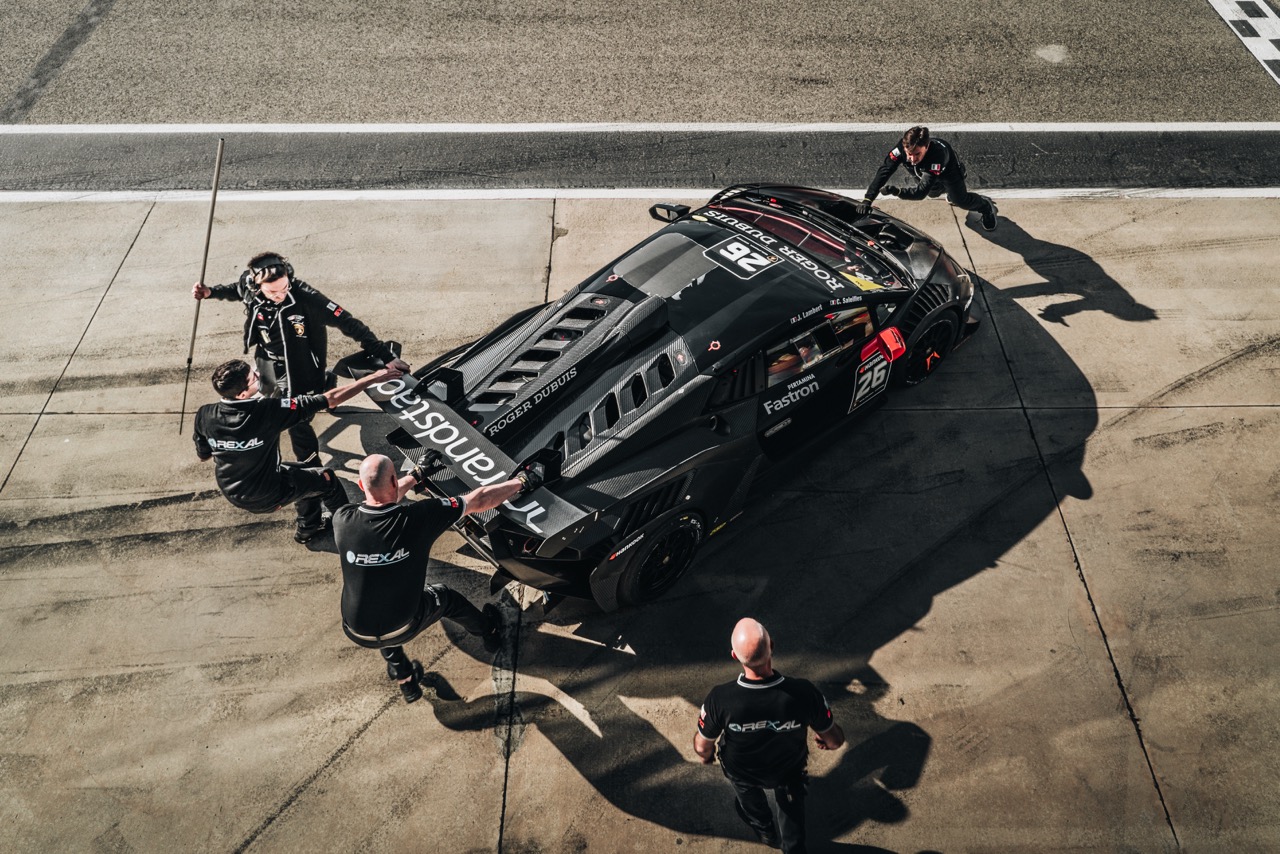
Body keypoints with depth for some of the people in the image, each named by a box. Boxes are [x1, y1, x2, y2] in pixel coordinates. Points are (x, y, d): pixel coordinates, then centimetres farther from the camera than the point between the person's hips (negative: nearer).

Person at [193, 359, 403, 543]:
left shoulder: (204, 416, -20)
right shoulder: (267, 411, -34)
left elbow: (203, 455, 0)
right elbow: (331, 399, -30)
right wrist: (373, 378, -23)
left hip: (231, 492, 6)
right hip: (266, 497, -6)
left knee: (309, 474, 27)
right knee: (327, 479, 18)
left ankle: (308, 528, 46)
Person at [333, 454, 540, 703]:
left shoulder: (342, 521, -19)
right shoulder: (419, 516, -26)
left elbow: (379, 499, 6)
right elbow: (479, 500, -12)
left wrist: (414, 476, 23)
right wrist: (521, 482, 6)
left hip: (357, 633, 2)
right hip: (403, 629, -2)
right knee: (443, 598, 29)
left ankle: (405, 680, 48)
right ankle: (490, 633, 54)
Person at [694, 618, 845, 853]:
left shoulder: (720, 699, -41)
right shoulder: (803, 692, -40)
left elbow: (702, 746, -20)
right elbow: (836, 740, -20)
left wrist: (706, 755, 5)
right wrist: (825, 741, 5)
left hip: (741, 771, 1)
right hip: (789, 769, -1)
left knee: (749, 797, 36)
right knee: (790, 802, 33)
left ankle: (766, 832, 64)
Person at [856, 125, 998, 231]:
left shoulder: (938, 153, -50)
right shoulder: (902, 147, -41)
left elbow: (921, 191, -53)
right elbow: (884, 171, -41)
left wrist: (897, 192, -68)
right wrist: (868, 199, -49)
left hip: (948, 168, -4)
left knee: (961, 201, 0)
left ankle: (986, 206, 30)